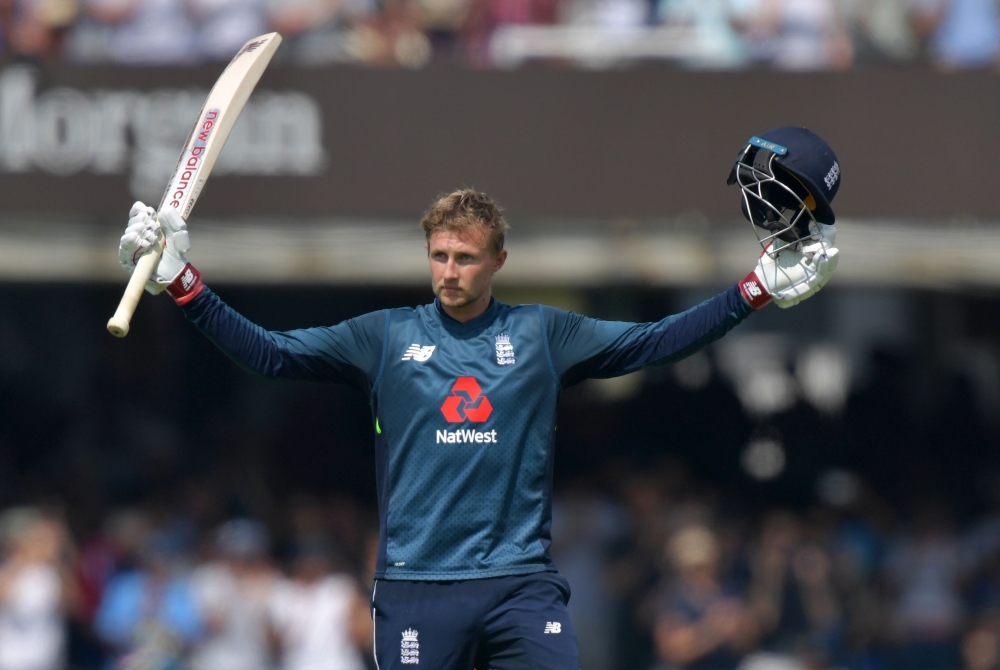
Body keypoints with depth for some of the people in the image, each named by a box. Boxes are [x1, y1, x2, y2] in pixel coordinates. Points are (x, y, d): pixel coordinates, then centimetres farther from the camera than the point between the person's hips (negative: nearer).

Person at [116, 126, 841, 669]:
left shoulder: (542, 335, 9)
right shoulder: (386, 338, 8)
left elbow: (654, 343, 8)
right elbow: (269, 352, 5)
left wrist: (757, 290, 1)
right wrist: (182, 282, -4)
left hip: (523, 584, 0)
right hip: (417, 585, 0)